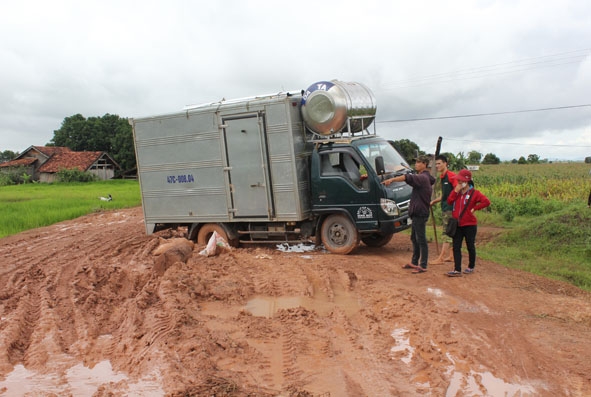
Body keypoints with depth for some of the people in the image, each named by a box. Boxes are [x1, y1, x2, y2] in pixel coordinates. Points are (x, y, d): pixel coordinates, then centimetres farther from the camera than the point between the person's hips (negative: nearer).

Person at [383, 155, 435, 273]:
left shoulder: (423, 177, -16)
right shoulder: (421, 177, 17)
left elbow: (408, 178, -31)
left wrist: (392, 179, -39)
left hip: (420, 213, -11)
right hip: (416, 212, 11)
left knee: (421, 239, -6)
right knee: (414, 238, 17)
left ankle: (423, 266, 0)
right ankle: (414, 262, 26)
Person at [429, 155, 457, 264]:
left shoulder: (451, 176, -14)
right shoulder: (442, 177, 15)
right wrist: (434, 201, 17)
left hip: (450, 208, -9)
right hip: (444, 207, 9)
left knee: (446, 232, -7)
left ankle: (441, 258, -6)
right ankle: (451, 256, 22)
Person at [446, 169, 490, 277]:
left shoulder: (474, 193, -8)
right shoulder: (456, 190, 9)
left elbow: (486, 201, -18)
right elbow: (449, 201, -2)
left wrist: (475, 208, -15)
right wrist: (455, 191, -10)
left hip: (469, 224, -5)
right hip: (457, 224, 5)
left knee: (470, 247, 9)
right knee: (456, 247, -1)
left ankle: (471, 267, 26)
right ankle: (457, 270, 0)